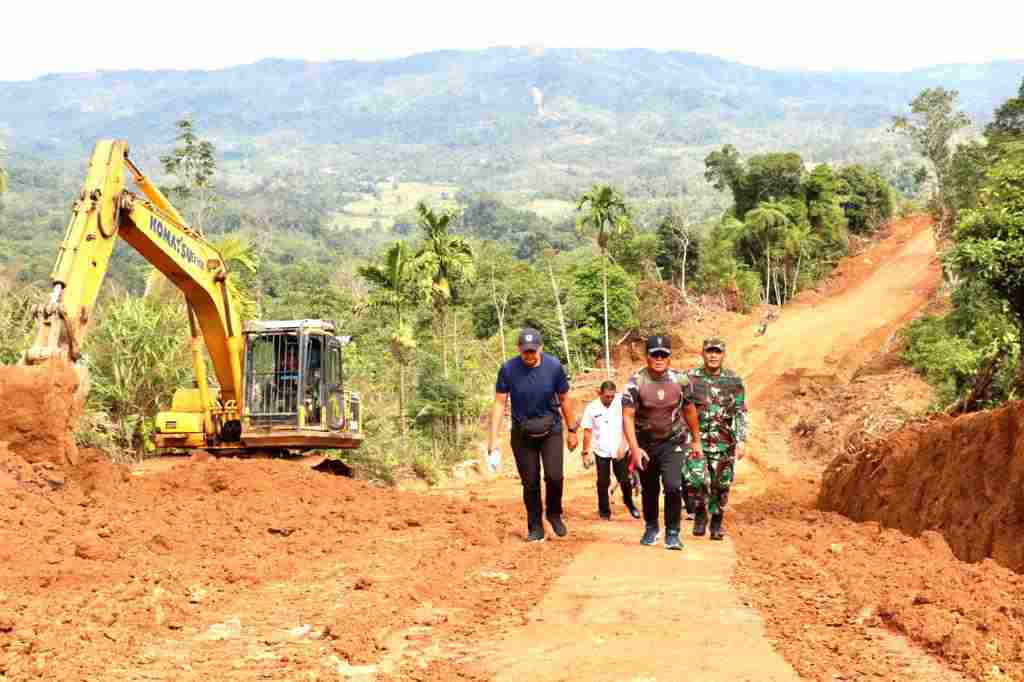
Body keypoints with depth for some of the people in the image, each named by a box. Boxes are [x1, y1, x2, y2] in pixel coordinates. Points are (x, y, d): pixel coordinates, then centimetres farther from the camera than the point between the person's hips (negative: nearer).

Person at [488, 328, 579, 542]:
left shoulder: (554, 366, -10)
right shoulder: (508, 369, -12)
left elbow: (564, 400, 1)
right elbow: (499, 402, -8)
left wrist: (572, 430, 6)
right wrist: (493, 437, -13)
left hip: (550, 430, 0)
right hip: (522, 432, 0)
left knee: (554, 476, -12)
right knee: (530, 482, 4)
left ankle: (554, 514, 15)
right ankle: (535, 527, 18)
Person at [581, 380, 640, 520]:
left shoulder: (621, 403, -8)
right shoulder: (592, 408, -4)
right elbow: (587, 431, 2)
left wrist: (622, 445, -17)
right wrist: (585, 453, 1)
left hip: (620, 450, -1)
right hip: (601, 451, 1)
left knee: (624, 480, 5)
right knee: (603, 482, 6)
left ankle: (629, 502, 33)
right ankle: (604, 510, 23)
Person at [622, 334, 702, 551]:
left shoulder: (680, 380, -7)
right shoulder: (636, 382, -14)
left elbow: (689, 411, 7)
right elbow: (627, 417, -18)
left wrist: (696, 441, 12)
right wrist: (635, 449, -27)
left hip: (673, 443, 0)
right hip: (645, 443, 0)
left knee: (673, 487, -16)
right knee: (649, 490, 13)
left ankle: (672, 533, 0)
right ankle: (651, 528, 37)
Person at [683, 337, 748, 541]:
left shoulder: (734, 381, 1)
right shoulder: (690, 378, 0)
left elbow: (740, 413, -1)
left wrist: (742, 441, -10)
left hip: (723, 442, 1)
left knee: (721, 485, 6)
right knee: (695, 479, -18)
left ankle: (717, 524, 25)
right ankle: (700, 513, 9)